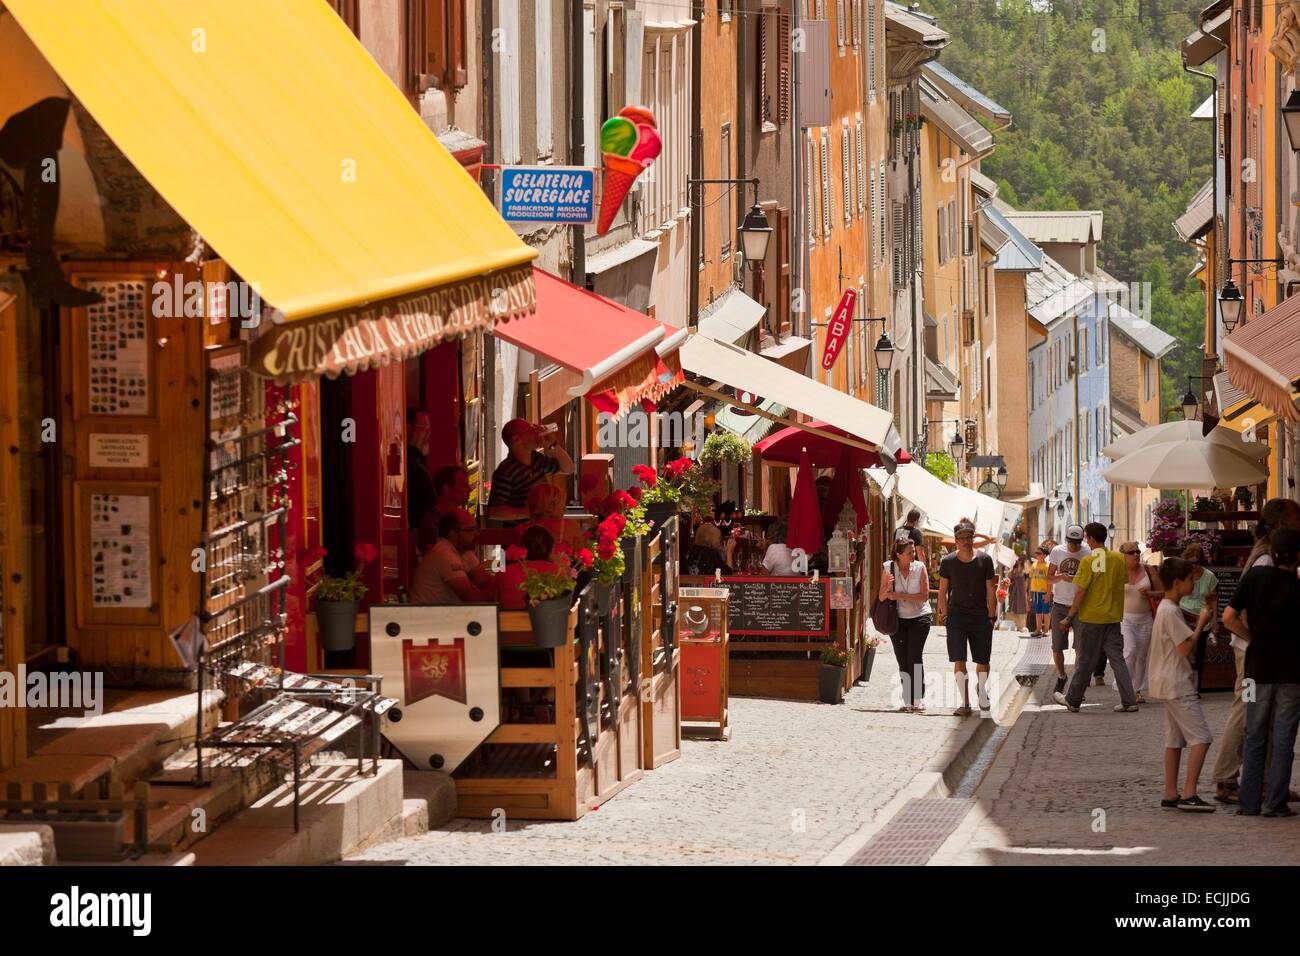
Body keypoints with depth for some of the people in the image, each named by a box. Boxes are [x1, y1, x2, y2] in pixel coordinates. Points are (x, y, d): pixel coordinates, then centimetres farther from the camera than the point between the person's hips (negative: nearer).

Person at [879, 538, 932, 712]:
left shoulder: (919, 567, -6)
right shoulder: (889, 568, -3)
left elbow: (924, 596, -12)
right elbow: (882, 597, 0)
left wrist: (900, 595, -18)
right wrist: (887, 586, -22)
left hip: (919, 618, -2)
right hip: (898, 619, 2)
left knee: (914, 657, -14)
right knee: (902, 661, 3)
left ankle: (918, 699, -12)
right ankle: (908, 701, 9)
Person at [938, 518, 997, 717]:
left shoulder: (984, 560, -1)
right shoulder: (948, 562, -1)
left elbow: (991, 591, 2)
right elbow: (943, 591, 6)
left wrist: (991, 617, 0)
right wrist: (945, 615, 1)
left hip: (980, 616, 0)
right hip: (957, 616, 0)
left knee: (983, 661, 7)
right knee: (959, 660, -9)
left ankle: (982, 694, 34)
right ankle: (965, 703, -4)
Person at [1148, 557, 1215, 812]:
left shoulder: (1166, 608, 15)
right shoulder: (1171, 612, -17)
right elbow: (1186, 648, -19)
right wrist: (1201, 624, -13)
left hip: (1169, 685, 11)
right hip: (1178, 685, -11)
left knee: (1175, 740, 12)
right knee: (1200, 738, -12)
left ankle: (1170, 794, 13)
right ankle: (1189, 794, -16)